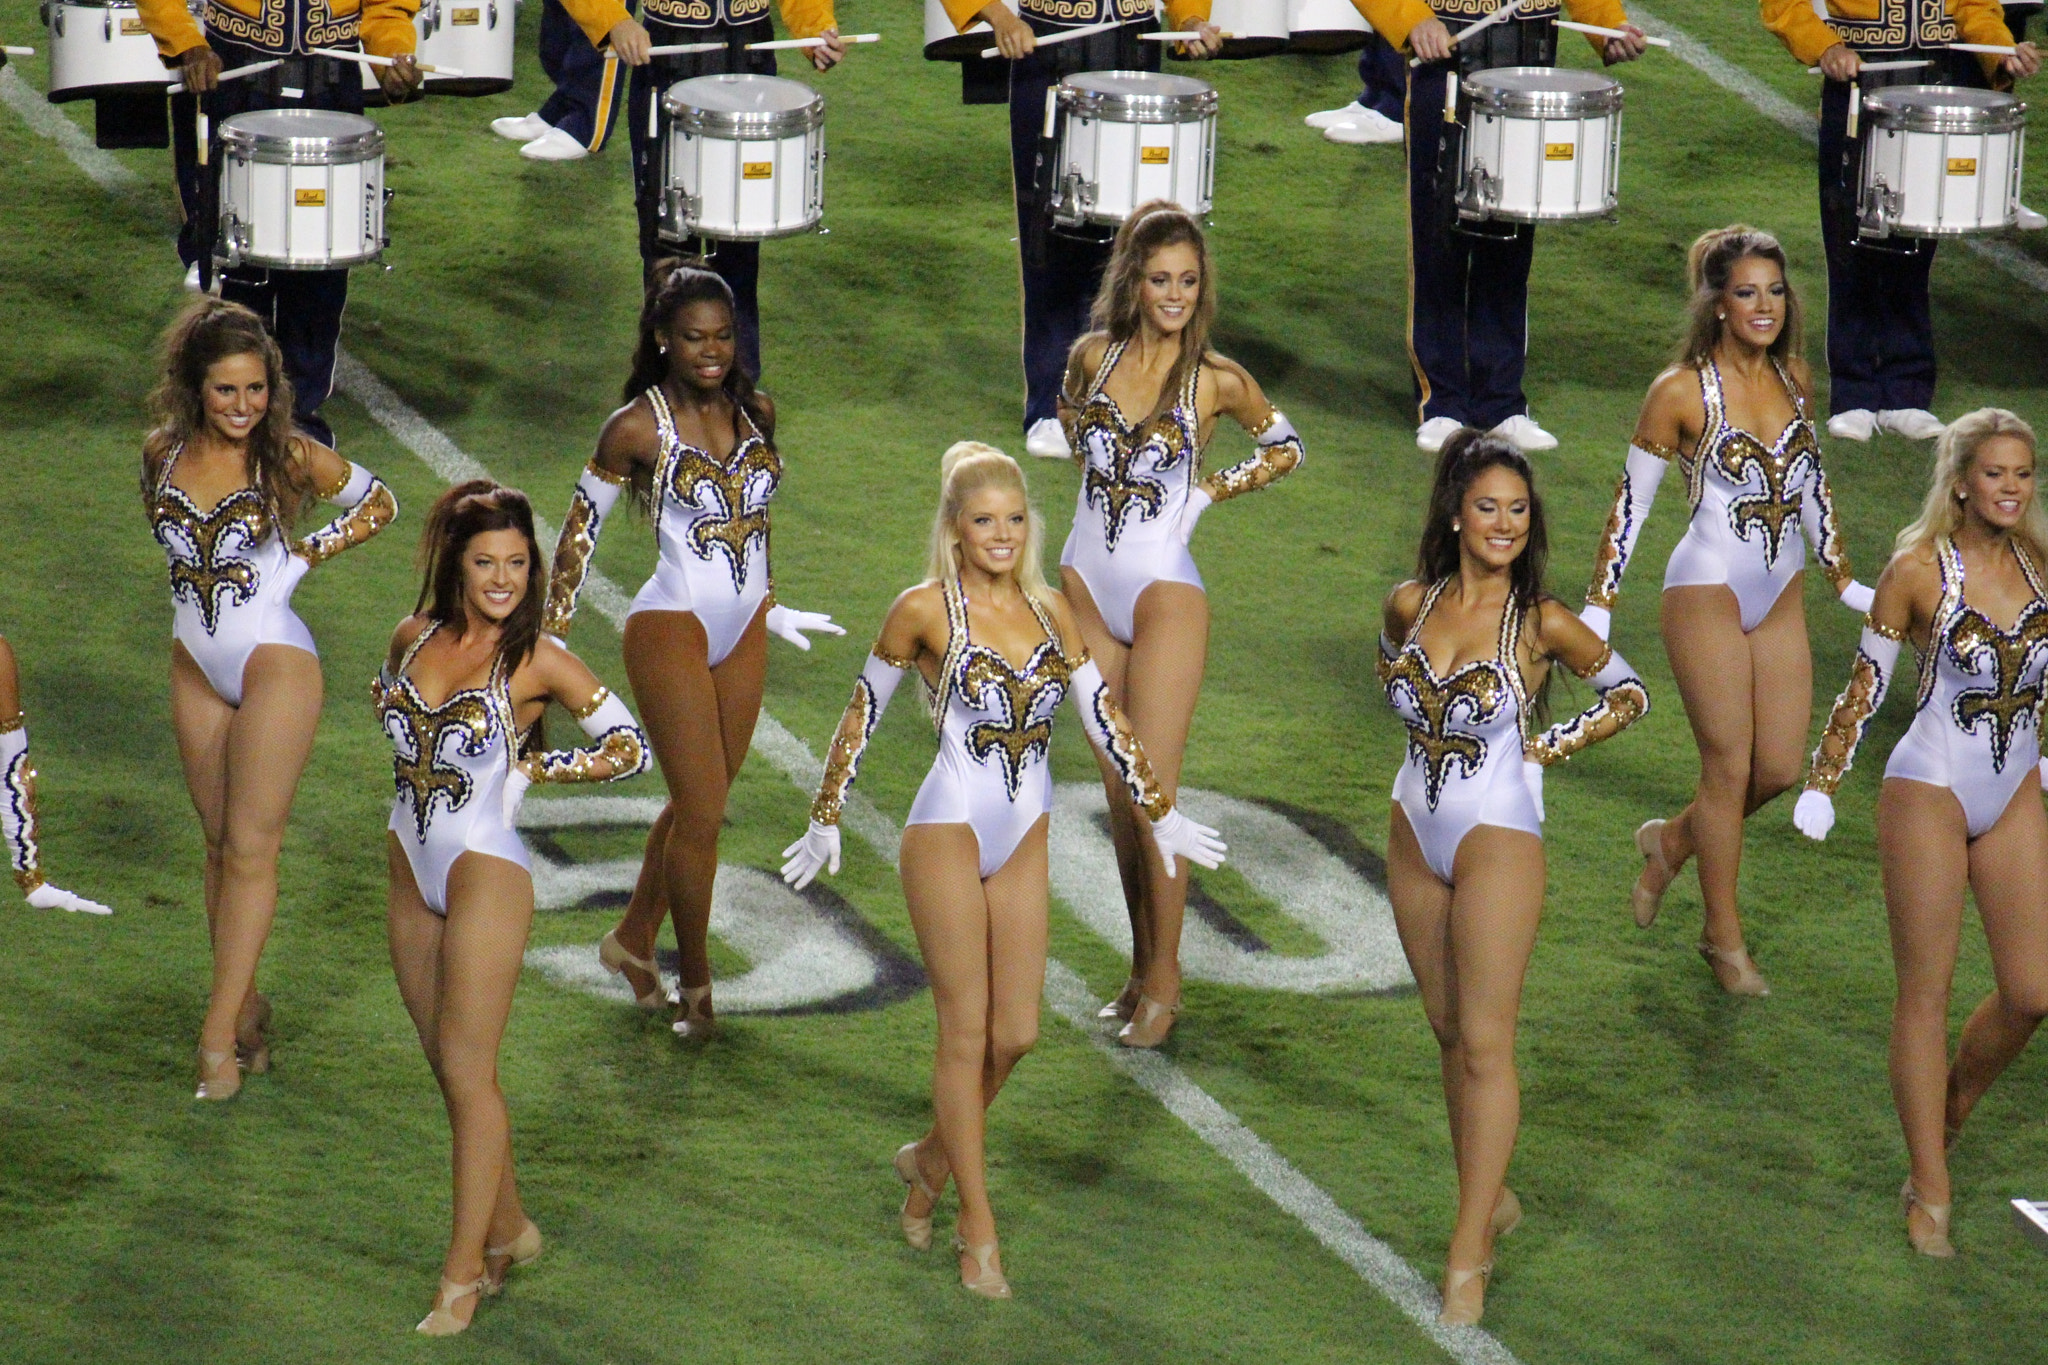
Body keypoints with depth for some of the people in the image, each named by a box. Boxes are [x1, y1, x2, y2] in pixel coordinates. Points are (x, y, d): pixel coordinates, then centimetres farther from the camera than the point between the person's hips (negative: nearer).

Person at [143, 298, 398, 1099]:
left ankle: (219, 1035, -8)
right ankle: (247, 1010, 18)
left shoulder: (289, 459, -11)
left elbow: (379, 505, 3)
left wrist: (305, 557, -3)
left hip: (274, 661, -5)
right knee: (219, 846, 9)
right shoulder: (163, 456, -1)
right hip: (195, 665, 5)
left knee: (251, 848, -6)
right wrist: (200, 586, 11)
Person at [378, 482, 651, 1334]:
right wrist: (403, 735, 8)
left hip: (486, 868, -6)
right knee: (447, 1064, 12)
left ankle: (465, 1272, 1)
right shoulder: (414, 638, 3)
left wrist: (542, 767, -11)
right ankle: (508, 1229, 28)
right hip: (410, 867, 6)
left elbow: (631, 747, -4)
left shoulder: (536, 661, -10)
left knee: (468, 1071, -5)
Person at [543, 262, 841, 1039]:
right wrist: (552, 635, -3)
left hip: (742, 633, 6)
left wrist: (773, 610, 27)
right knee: (701, 812, -6)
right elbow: (580, 528, -3)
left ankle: (634, 939, 34)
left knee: (698, 804, 14)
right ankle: (696, 988, 6)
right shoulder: (639, 428, -11)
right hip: (672, 629, -6)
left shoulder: (755, 414, 4)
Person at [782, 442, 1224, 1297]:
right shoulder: (926, 609, -7)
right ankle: (978, 1229, 7)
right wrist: (826, 820, 5)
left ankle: (932, 1158, 31)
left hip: (1024, 841, 5)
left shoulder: (1050, 611, 6)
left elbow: (1103, 719, 11)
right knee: (967, 1032, -1)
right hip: (950, 833, -5)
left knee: (1016, 1034, 5)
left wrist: (1159, 813, 12)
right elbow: (863, 713, 2)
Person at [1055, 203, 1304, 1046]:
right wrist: (1103, 472, 12)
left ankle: (1164, 976, 1)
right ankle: (1141, 967, 17)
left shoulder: (1216, 380, -6)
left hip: (1163, 591, -4)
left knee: (1152, 792, -8)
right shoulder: (1093, 356, 2)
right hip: (1087, 585, 4)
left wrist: (1214, 491, 0)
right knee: (1117, 790, 9)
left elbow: (1285, 448, 11)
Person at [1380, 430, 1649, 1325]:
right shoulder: (1410, 605, -2)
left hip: (1498, 839, -5)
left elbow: (1631, 694, 3)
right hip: (1415, 835, 5)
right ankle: (1492, 1199, 29)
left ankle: (1469, 1251, -4)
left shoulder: (1542, 622, -12)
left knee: (1485, 1043, -5)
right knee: (1449, 1032, 13)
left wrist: (1557, 746, -5)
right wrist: (1420, 722, 9)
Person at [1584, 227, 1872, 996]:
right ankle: (1723, 936, 16)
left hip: (1781, 594, 6)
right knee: (1729, 766, 1)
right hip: (1708, 593, -6)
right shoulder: (1682, 392, -13)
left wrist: (1842, 580, 20)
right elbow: (1632, 501, -6)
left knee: (1781, 768, 6)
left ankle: (1672, 840, 35)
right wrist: (1599, 607, -7)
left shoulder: (1794, 379, 3)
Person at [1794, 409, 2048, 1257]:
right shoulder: (1920, 568, -9)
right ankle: (1929, 1195, 8)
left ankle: (1946, 1116, 28)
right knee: (1926, 992, 1)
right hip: (1931, 790, -5)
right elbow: (1866, 684, -2)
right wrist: (1823, 785, -2)